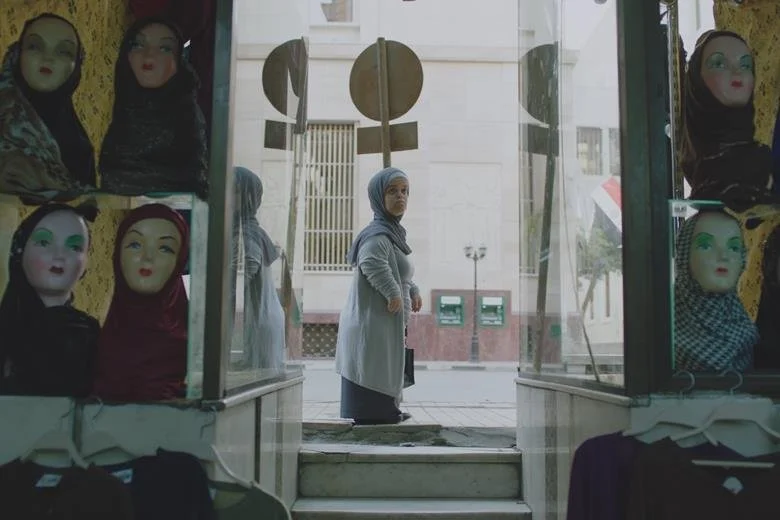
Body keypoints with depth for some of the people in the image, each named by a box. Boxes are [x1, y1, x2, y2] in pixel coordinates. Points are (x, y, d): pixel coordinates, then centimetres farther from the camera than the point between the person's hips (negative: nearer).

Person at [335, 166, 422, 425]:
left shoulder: (393, 233, 15)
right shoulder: (377, 235, -16)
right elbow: (371, 262, -37)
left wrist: (413, 290, 15)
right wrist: (393, 293, -28)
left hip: (384, 329, 11)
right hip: (372, 329, -11)